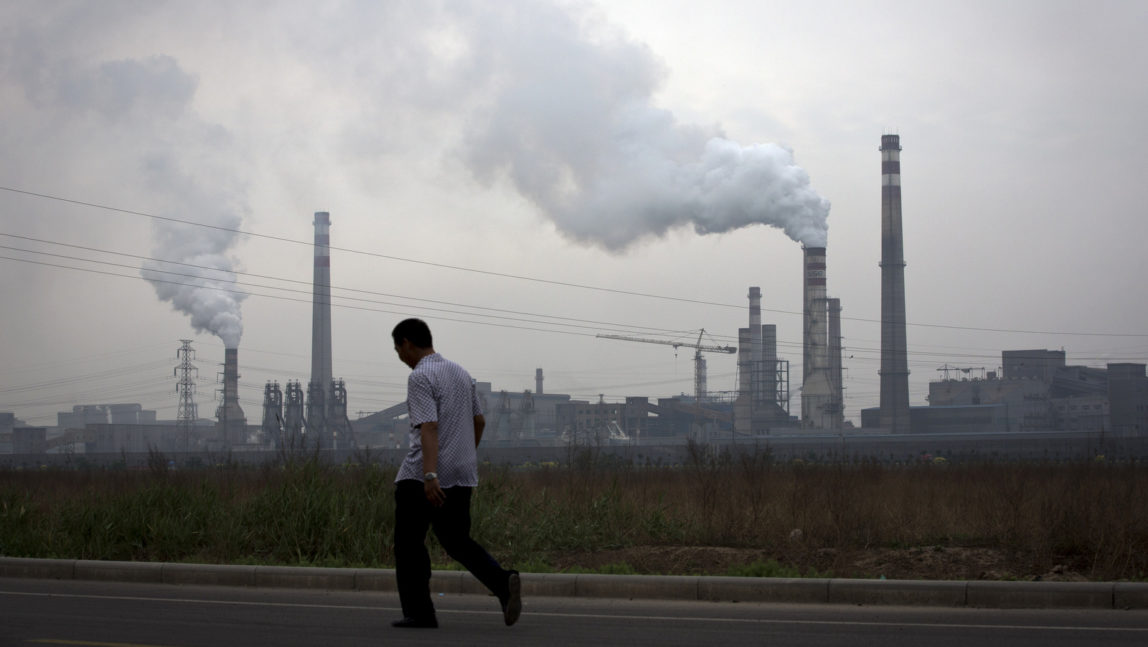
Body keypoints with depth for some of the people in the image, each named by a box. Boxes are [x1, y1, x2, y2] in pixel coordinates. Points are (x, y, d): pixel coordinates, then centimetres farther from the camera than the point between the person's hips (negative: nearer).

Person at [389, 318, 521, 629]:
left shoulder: (420, 377, -11)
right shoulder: (461, 373, 14)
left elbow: (429, 428, -23)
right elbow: (479, 421, 22)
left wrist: (430, 476, -30)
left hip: (420, 478, -7)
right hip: (462, 476, 7)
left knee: (409, 544, 7)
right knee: (457, 542, 13)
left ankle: (418, 612, 7)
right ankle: (503, 582, -11)